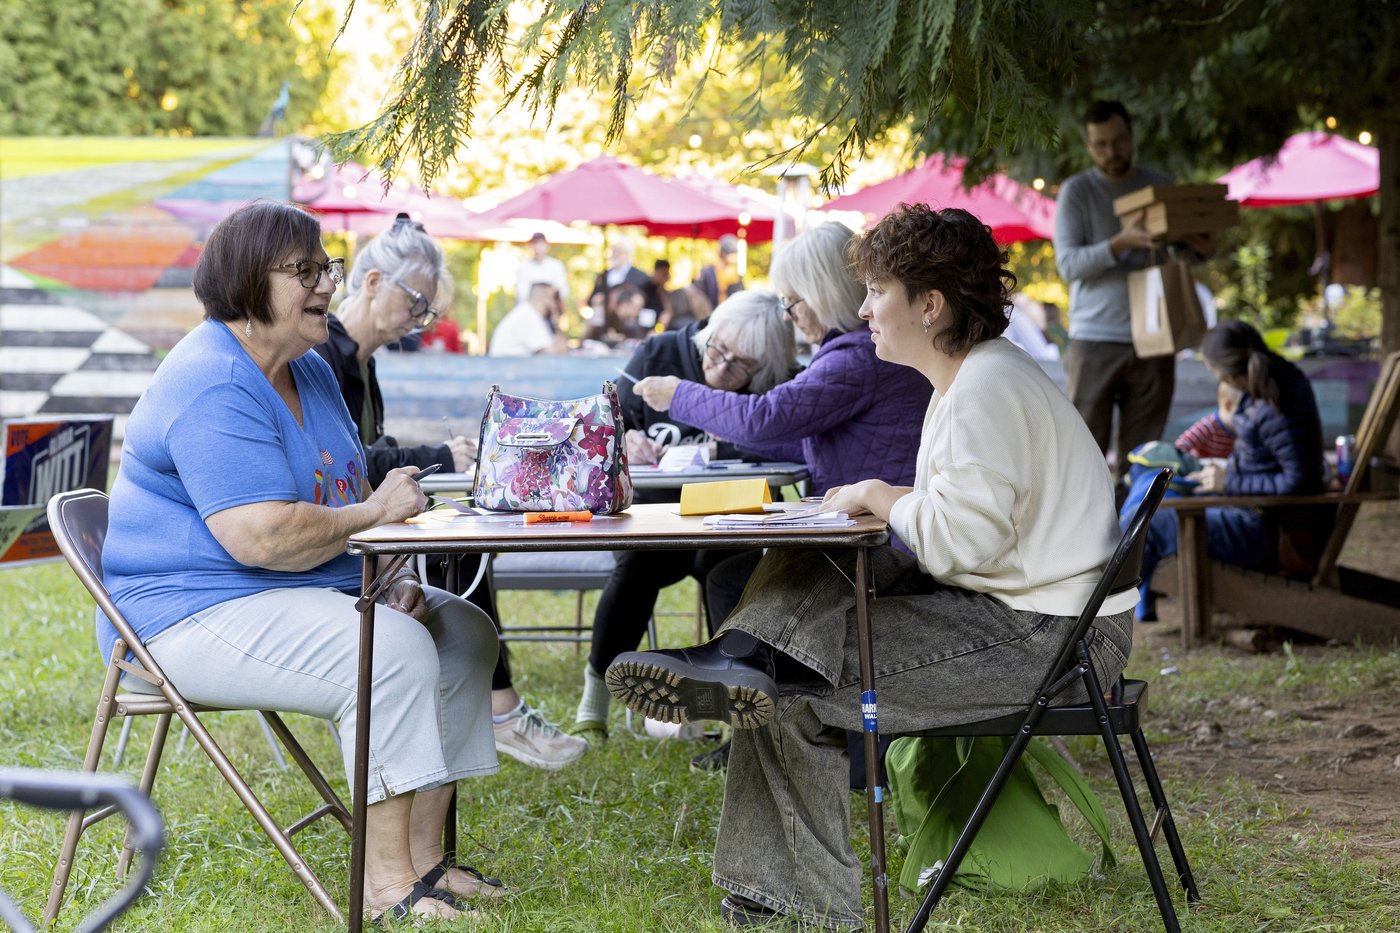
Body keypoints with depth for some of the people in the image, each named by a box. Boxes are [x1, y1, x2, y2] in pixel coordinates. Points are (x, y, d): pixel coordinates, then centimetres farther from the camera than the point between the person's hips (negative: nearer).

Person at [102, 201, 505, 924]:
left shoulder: (309, 371, 12)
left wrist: (390, 578, 0)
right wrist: (373, 513, -17)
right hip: (194, 615, -11)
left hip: (314, 591, 11)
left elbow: (347, 497, 19)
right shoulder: (214, 389, -21)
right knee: (395, 650, -28)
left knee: (463, 631, 1)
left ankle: (422, 858, 1)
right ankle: (384, 881, -20)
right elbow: (260, 537, -30)